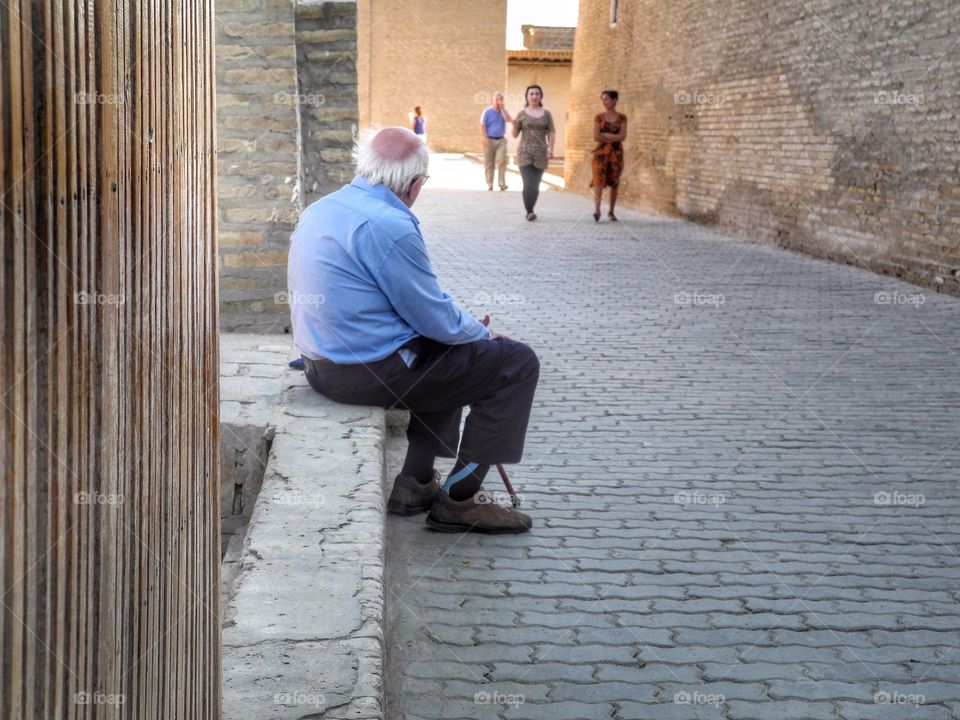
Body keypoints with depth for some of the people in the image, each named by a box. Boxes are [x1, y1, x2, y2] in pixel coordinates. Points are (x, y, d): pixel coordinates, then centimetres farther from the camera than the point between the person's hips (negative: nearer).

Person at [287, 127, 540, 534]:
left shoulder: (318, 211, 9)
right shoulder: (388, 225, -20)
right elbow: (436, 320, -16)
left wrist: (468, 326, 19)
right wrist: (483, 332, 5)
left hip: (321, 367, 10)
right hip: (372, 373, -10)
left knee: (448, 353, 31)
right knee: (517, 363, -1)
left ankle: (415, 484, 26)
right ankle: (457, 500, 4)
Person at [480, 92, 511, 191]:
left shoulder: (504, 111, 8)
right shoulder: (487, 112, -2)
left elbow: (509, 120, -12)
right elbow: (482, 126, -5)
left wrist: (502, 108, -11)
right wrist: (485, 138, -15)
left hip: (501, 140, 2)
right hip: (490, 140, -2)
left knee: (501, 161, -12)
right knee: (489, 163, 4)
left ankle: (502, 184, -12)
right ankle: (489, 184, 12)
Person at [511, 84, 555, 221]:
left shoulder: (546, 114, 7)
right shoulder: (521, 114, 5)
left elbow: (551, 133, 3)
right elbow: (515, 134, 7)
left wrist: (551, 148, -12)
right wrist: (514, 125, -14)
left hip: (540, 153, 1)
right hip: (524, 153, -1)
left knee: (535, 185, 4)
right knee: (528, 184, -14)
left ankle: (530, 210, 20)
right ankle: (529, 212, -12)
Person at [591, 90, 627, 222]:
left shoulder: (621, 118, 5)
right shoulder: (599, 117, 6)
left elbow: (622, 136, -5)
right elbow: (596, 137, -3)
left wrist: (605, 135, -7)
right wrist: (614, 137, -5)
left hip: (616, 152, 1)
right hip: (601, 151, -1)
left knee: (614, 183, 4)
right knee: (599, 179, -17)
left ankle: (611, 212, 13)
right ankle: (596, 209, -29)